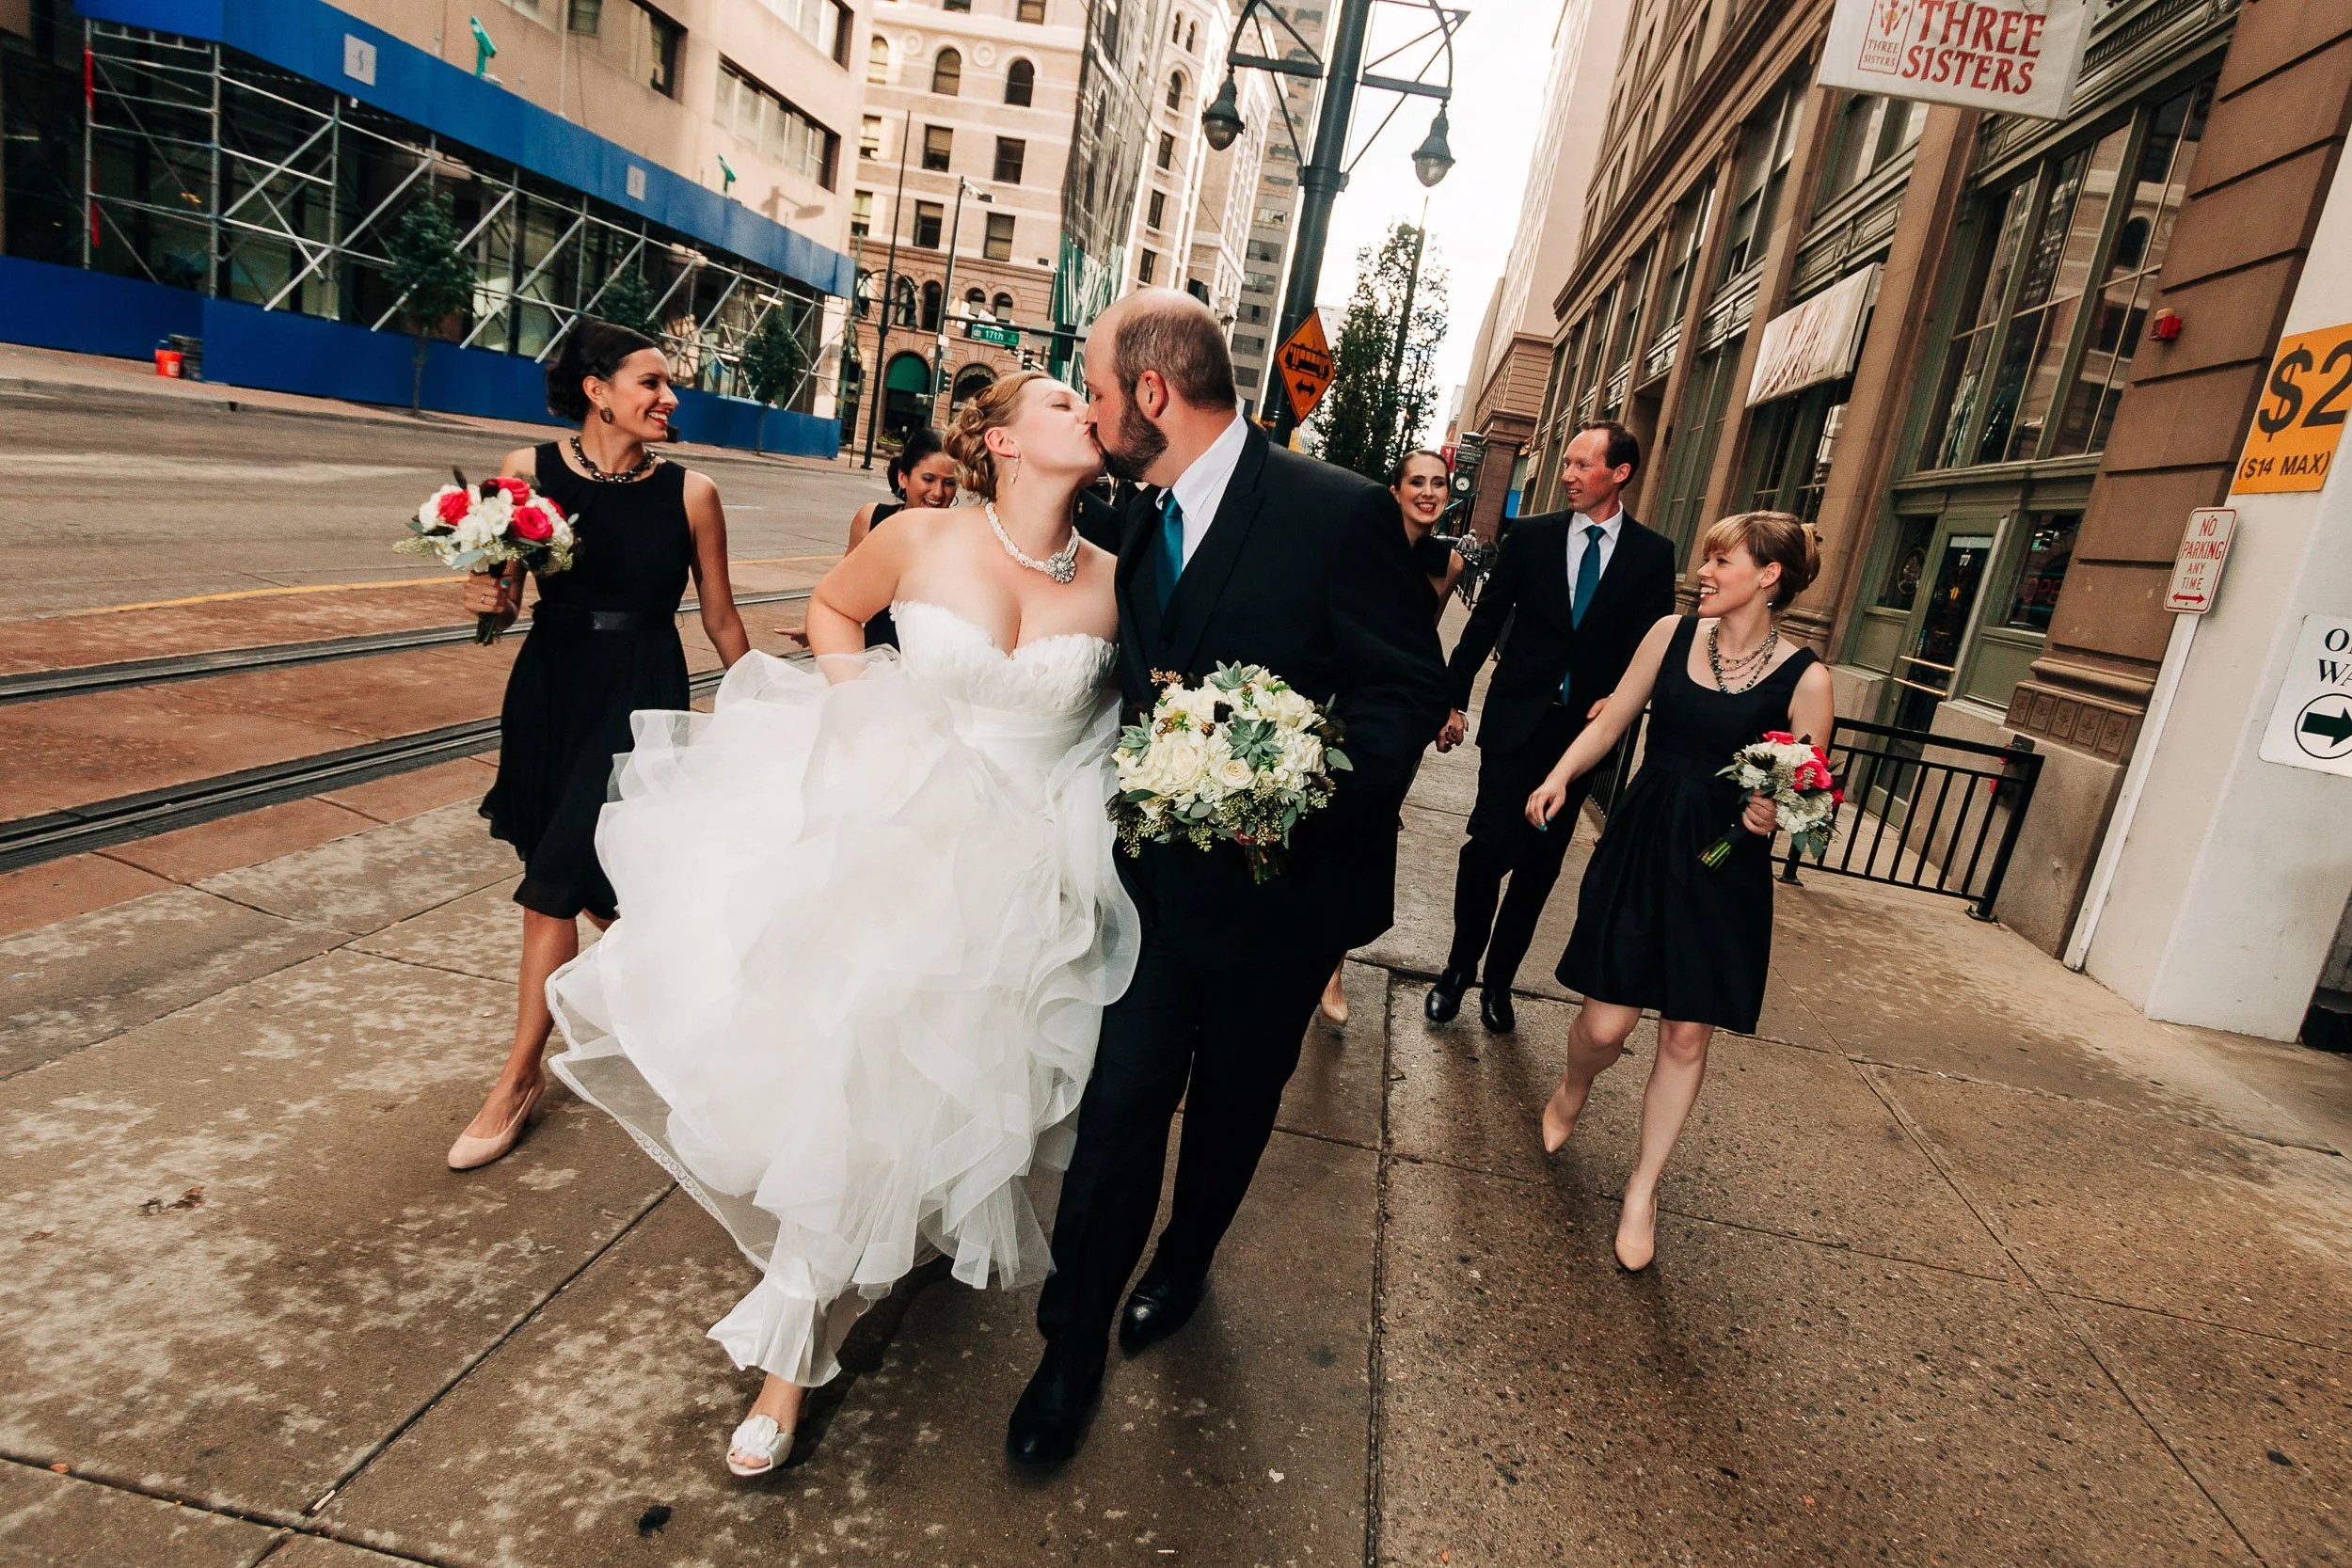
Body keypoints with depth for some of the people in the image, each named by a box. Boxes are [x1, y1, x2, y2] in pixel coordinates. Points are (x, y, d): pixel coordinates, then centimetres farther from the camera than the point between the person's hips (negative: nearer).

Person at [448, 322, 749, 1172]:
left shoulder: (690, 493, -6)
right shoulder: (529, 471, -2)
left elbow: (720, 617, 3)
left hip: (643, 696, -3)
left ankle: (519, 1078, 11)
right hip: (550, 690, 3)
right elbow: (504, 591, 6)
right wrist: (492, 600, -18)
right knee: (595, 883, 12)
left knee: (556, 883, -4)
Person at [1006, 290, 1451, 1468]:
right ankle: (1073, 1343, 22)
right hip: (1160, 873, 4)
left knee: (1234, 1095, 19)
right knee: (1122, 1098, 4)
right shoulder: (1139, 526, 4)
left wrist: (1307, 796, -29)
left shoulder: (1340, 512, -17)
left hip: (1279, 879, -3)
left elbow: (1408, 691, -16)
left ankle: (1184, 1260, 47)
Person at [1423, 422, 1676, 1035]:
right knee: (1489, 846, -7)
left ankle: (1499, 979, 23)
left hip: (1586, 726, 1)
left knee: (1540, 861, 8)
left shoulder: (1653, 554, 2)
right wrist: (1453, 700, 2)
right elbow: (1485, 621, 4)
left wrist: (1619, 698, -15)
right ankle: (1460, 967, 14)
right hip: (1516, 719, -1)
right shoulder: (1530, 536, 2)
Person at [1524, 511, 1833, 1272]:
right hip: (1639, 846, 1)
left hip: (1724, 872, -1)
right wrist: (1559, 776, -7)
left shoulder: (1804, 679, -6)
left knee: (1686, 1037, 7)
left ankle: (1643, 1190, 27)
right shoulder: (1672, 634, 0)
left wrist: (1772, 816, -22)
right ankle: (1571, 1091, 38)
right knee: (1605, 1023, 1)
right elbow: (1610, 721, 7)